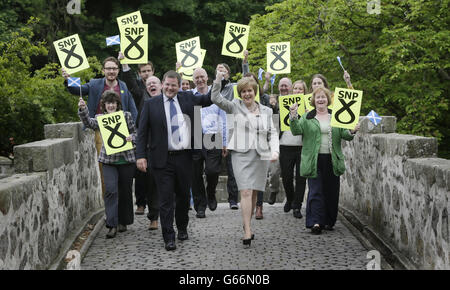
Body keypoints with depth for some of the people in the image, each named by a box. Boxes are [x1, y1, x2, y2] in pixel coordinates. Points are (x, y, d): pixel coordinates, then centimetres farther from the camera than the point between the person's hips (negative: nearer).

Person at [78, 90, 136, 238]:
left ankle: (123, 222, 24)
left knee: (125, 191, 8)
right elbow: (88, 122, -15)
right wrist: (83, 109, -32)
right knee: (111, 190, -12)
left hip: (126, 159, 1)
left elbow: (135, 133, 9)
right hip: (109, 160, -1)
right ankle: (112, 225, -10)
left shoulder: (126, 115, 4)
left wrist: (131, 137, -13)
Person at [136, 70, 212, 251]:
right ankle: (169, 238, 2)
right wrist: (141, 155, -9)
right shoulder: (151, 104, 1)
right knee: (166, 199, -3)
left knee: (183, 195, 15)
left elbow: (209, 100, 13)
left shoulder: (187, 98, 8)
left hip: (184, 157, 3)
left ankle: (182, 229, 34)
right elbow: (142, 132, 0)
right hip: (163, 159, -3)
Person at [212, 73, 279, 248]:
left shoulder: (266, 111, 13)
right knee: (245, 192, -11)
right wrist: (218, 81, -17)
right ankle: (247, 231, -12)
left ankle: (247, 225, 23)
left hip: (261, 155, 3)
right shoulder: (236, 106, 7)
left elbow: (272, 134, 12)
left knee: (254, 193, 8)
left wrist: (275, 151, -3)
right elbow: (216, 99, -4)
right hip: (241, 154, -3)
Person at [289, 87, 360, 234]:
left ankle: (329, 222, 19)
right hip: (314, 160, -2)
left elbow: (344, 134, 6)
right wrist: (293, 117, -21)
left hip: (332, 160, 2)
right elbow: (296, 131, -6)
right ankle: (316, 222, -9)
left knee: (332, 191, 7)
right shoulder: (307, 117, 7)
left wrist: (352, 131, -15)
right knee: (315, 191, -7)